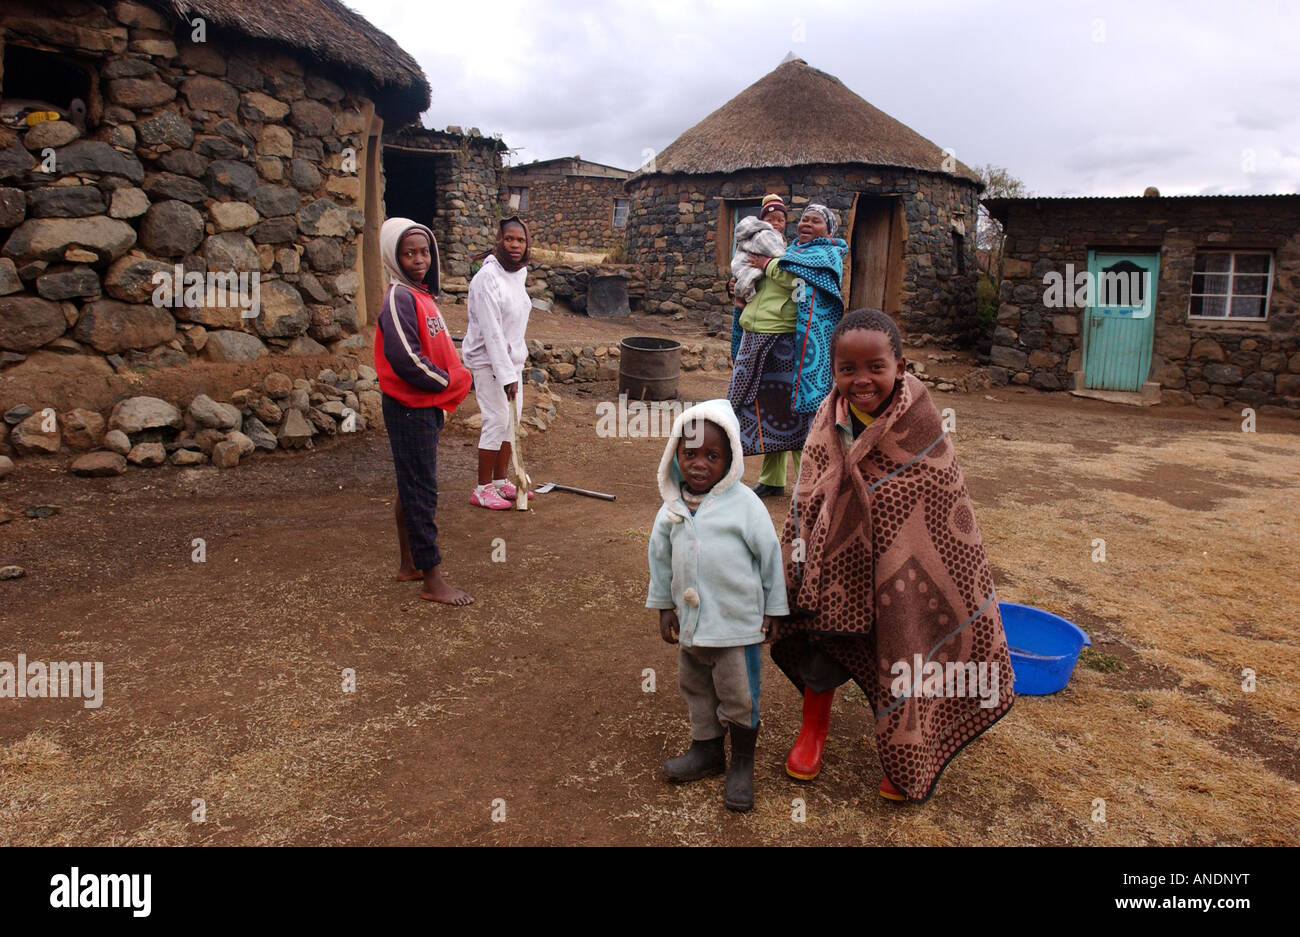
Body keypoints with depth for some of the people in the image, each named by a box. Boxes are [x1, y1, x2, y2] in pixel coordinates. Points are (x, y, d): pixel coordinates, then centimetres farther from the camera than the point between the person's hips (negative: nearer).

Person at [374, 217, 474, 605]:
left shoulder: (421, 294, 12)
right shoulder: (399, 298, -17)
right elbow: (405, 359, -24)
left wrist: (451, 381, 2)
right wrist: (447, 382, -11)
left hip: (425, 406, 9)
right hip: (409, 409, -9)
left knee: (411, 487, 17)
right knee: (421, 493, -3)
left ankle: (409, 565, 30)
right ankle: (432, 580, 5)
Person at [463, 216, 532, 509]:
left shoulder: (519, 273, 7)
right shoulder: (487, 277, -20)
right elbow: (491, 331, -23)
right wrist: (506, 374, -25)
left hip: (511, 357, 9)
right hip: (487, 359, -9)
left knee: (512, 418, 11)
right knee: (496, 420, -8)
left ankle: (502, 482, 23)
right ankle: (482, 490, 4)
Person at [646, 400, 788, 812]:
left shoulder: (744, 504, -15)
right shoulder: (673, 508, -2)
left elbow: (770, 554, -7)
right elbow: (661, 557, 11)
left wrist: (773, 609, -2)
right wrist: (664, 606, 13)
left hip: (737, 622, -5)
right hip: (691, 619, 5)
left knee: (739, 696, 7)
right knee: (696, 687, 20)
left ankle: (742, 764, 27)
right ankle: (707, 750, 41)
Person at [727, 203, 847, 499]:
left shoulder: (827, 255, 0)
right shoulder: (790, 250, 22)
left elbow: (798, 277, -20)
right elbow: (764, 286, 33)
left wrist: (767, 265, -7)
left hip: (784, 343, -7)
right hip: (755, 339, 7)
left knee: (790, 409, -6)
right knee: (765, 406, 10)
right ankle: (772, 480, 21)